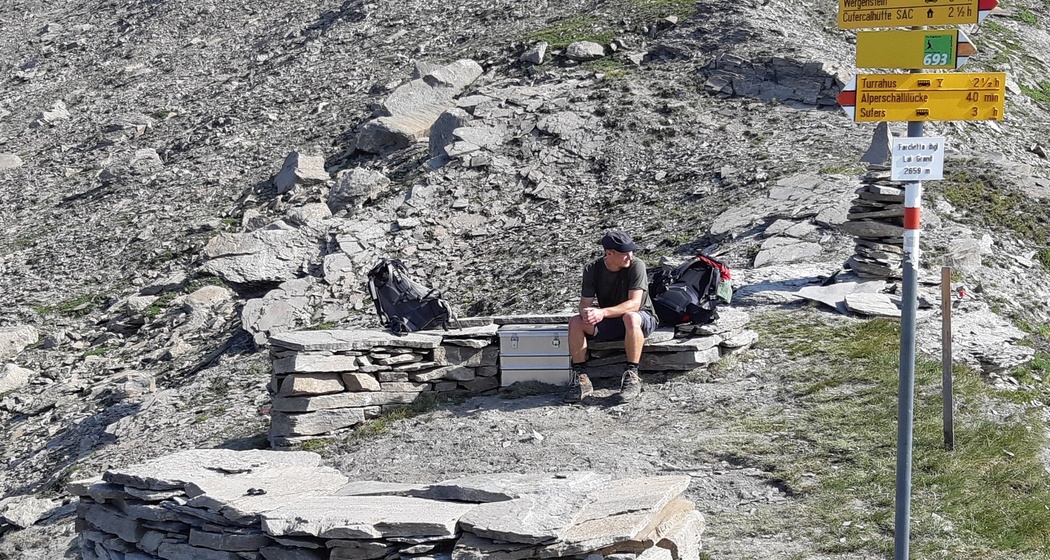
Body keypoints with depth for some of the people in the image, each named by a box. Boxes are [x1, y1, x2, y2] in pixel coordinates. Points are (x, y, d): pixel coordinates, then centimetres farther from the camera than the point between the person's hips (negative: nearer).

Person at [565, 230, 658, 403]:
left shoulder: (636, 266, -19)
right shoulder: (592, 270, -8)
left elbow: (634, 304, -27)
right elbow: (585, 303, -10)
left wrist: (603, 312, -41)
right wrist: (587, 312, -37)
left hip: (642, 319, -4)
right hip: (609, 323, 4)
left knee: (630, 317, -39)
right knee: (575, 322, -20)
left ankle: (632, 377, -32)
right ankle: (581, 379, -19)